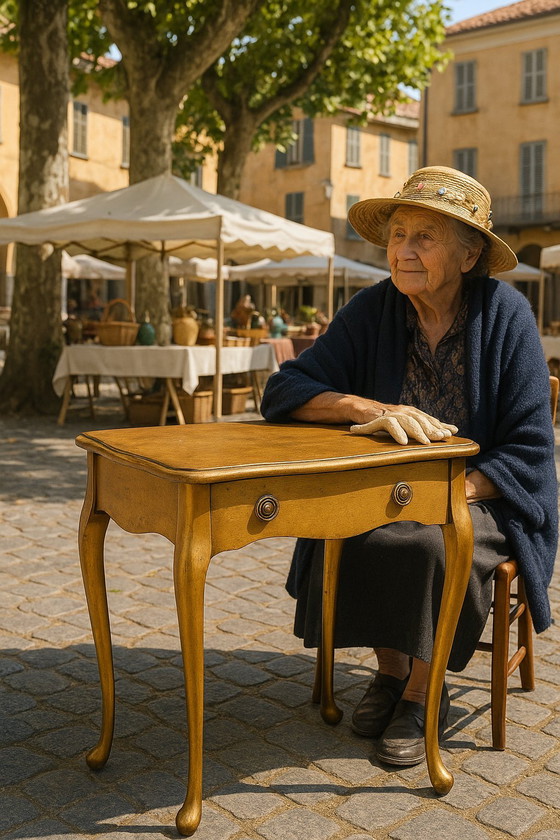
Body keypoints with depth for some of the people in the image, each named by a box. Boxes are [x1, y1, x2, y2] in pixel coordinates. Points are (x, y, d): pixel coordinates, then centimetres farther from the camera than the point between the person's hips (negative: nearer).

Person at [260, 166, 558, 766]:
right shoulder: (372, 311, -5)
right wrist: (373, 409, -29)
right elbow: (283, 391, -11)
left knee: (433, 542, -32)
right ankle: (390, 670, 2)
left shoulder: (504, 314, -12)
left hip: (483, 497, -2)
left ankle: (423, 693, -5)